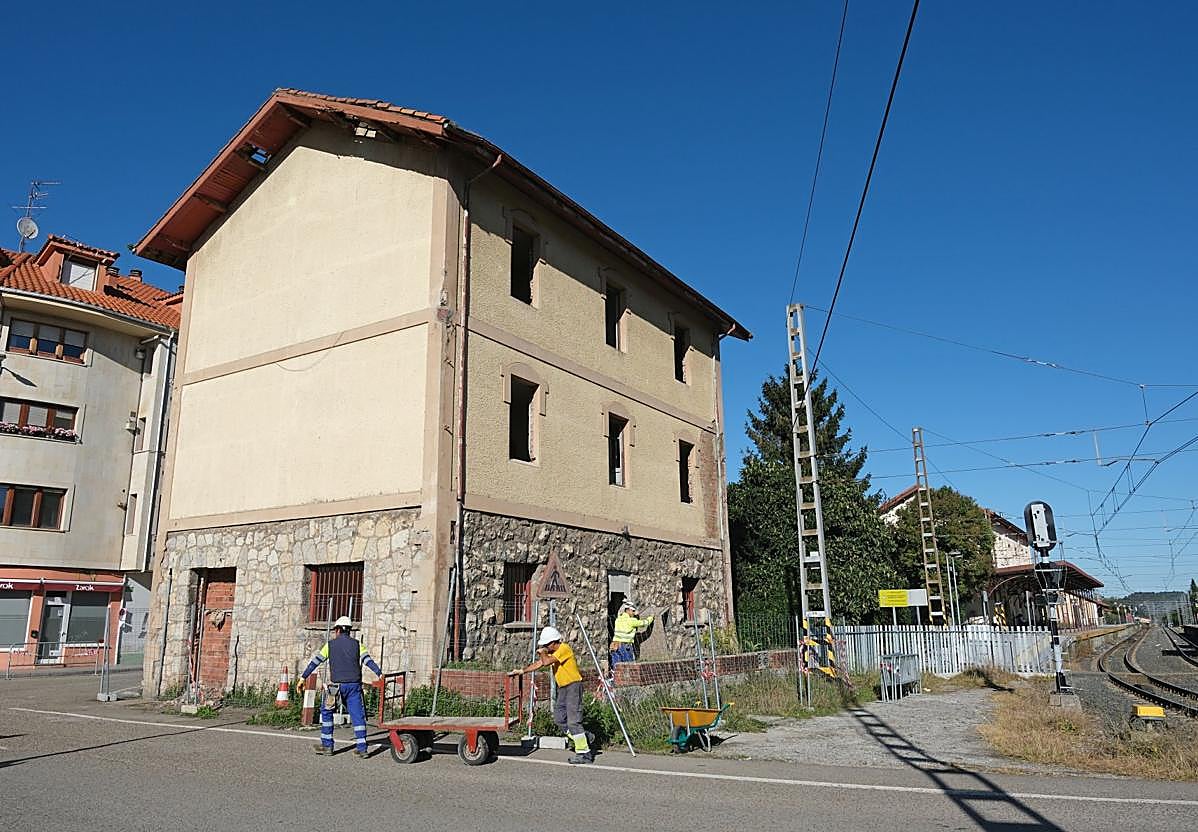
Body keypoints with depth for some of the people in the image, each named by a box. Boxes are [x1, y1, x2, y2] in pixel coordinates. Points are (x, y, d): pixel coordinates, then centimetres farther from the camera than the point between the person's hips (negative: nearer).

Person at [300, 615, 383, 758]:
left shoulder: (330, 644, 6)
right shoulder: (356, 644, 8)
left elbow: (315, 661, 5)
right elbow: (368, 661, -2)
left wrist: (303, 677, 8)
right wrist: (380, 674, -7)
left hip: (337, 685, -1)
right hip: (354, 685, 2)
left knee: (326, 711, 17)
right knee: (357, 715, 3)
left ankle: (327, 745, 17)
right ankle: (361, 748, 0)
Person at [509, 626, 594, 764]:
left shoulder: (564, 649, -18)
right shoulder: (552, 652, 12)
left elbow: (546, 662, -28)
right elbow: (538, 663, 16)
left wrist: (542, 652, -9)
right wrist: (522, 671, 9)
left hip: (573, 685, -10)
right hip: (563, 688, 10)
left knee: (573, 721, -11)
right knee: (559, 719, 7)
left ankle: (584, 753, -5)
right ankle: (585, 737, 19)